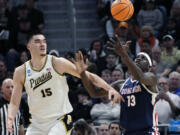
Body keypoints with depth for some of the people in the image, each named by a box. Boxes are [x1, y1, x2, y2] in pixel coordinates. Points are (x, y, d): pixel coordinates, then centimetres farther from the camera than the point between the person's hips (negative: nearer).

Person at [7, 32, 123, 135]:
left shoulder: (57, 63, -7)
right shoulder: (21, 72, 0)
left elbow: (88, 76, -5)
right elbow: (14, 103, 2)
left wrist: (109, 88, -17)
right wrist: (11, 118, -18)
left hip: (60, 120, -3)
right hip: (37, 123, 3)